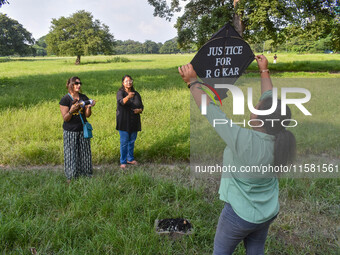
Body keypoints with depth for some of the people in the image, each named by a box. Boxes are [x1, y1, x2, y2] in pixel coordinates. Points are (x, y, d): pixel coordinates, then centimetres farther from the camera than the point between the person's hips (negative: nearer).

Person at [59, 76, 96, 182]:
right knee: (71, 153, 2)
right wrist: (71, 110, -30)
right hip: (70, 131, -4)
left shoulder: (84, 97, 4)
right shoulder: (65, 99, -9)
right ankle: (71, 176, 15)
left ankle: (85, 173, 22)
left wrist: (89, 107, -16)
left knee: (84, 152, 8)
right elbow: (65, 118, -12)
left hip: (83, 130, 4)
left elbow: (87, 115, 3)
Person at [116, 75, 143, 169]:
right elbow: (121, 102, -26)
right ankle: (123, 162, 6)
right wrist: (128, 97, -46)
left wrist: (139, 110, -9)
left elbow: (141, 106, 14)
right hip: (124, 121, -4)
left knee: (132, 141, 12)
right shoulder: (120, 93, -5)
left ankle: (130, 159, 27)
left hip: (134, 121, 5)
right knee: (124, 142, -4)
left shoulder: (136, 94, 10)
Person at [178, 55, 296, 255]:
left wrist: (192, 81, -15)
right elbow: (270, 99, -2)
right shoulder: (279, 138, -17)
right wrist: (264, 71, 10)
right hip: (268, 213, 5)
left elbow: (210, 109, -27)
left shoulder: (244, 140, -35)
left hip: (240, 214, -5)